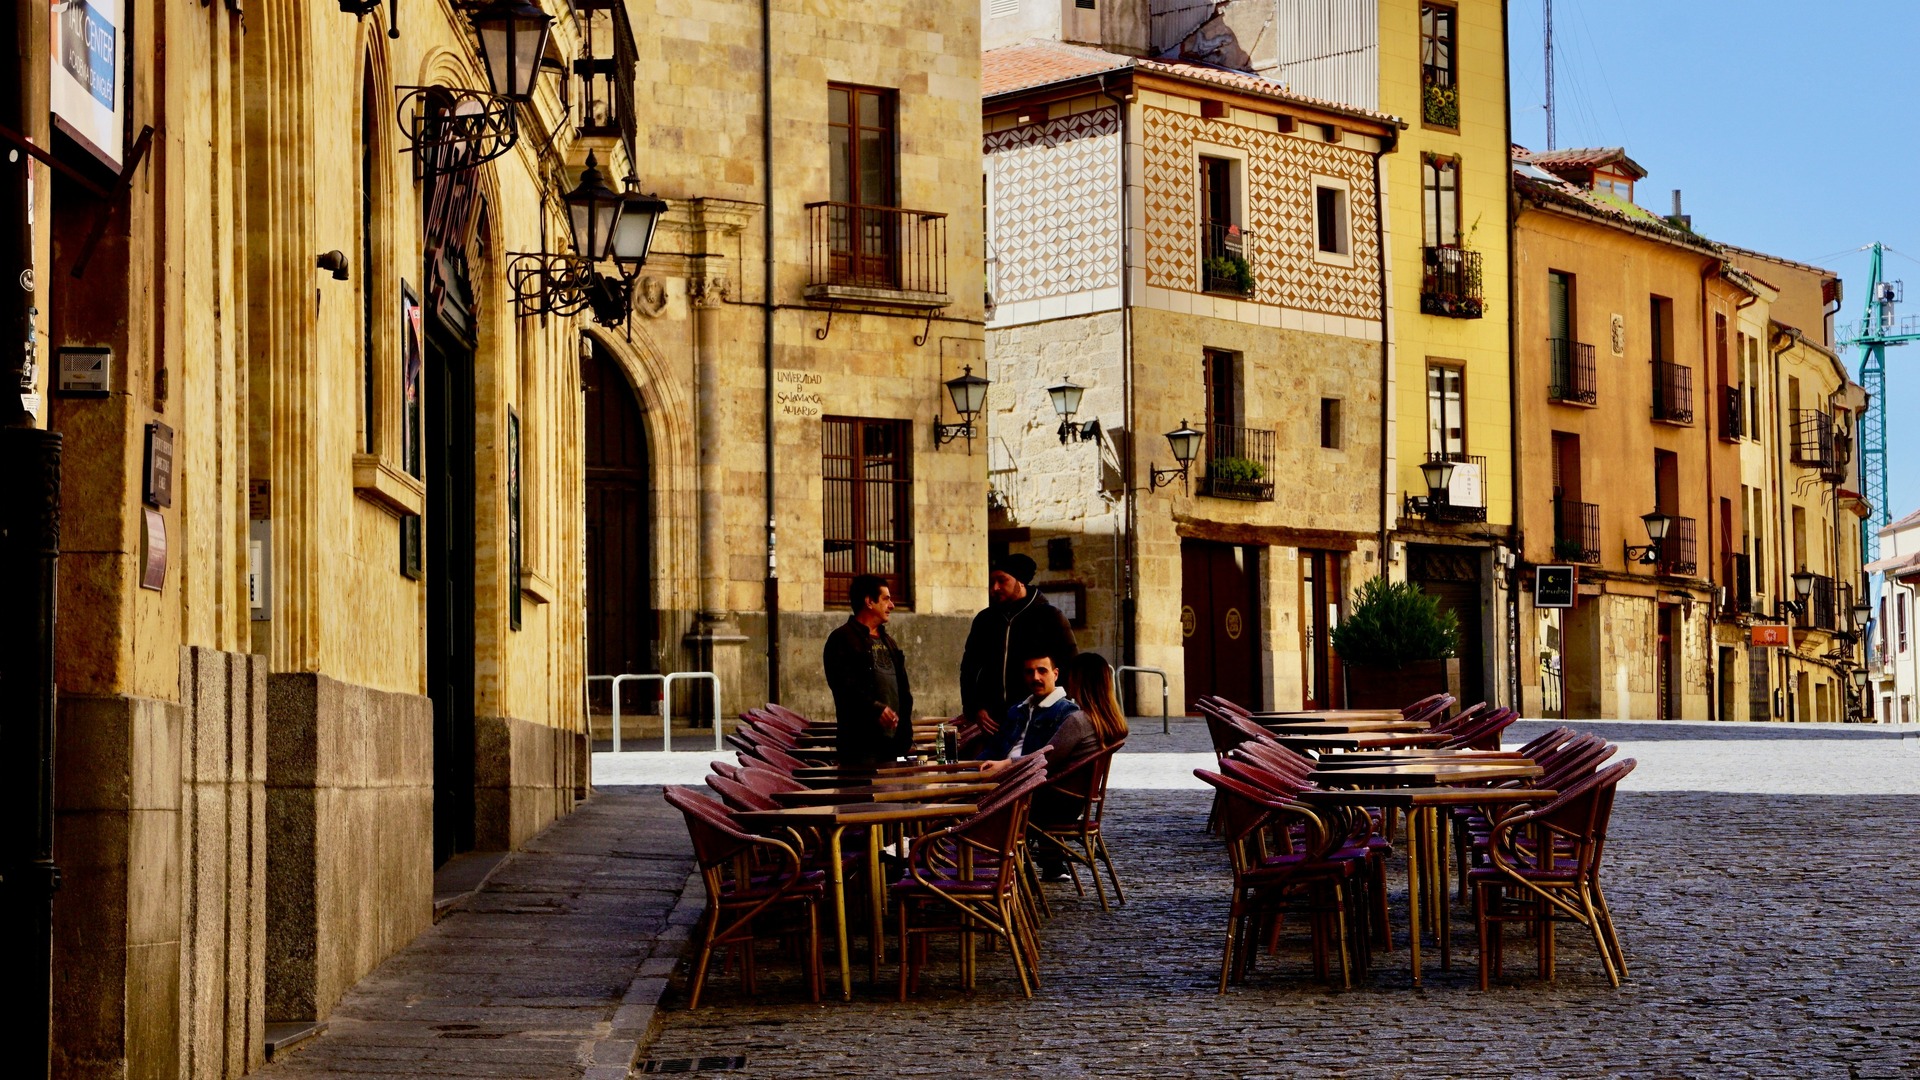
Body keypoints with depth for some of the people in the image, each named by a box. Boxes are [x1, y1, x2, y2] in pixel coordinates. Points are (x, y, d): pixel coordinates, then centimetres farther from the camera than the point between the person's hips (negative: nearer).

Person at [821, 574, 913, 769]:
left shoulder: (888, 642, 23)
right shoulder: (842, 640, -5)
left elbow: (903, 689, 23)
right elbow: (843, 685, -17)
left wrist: (906, 731, 13)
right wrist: (875, 708, -27)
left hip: (892, 740, 8)